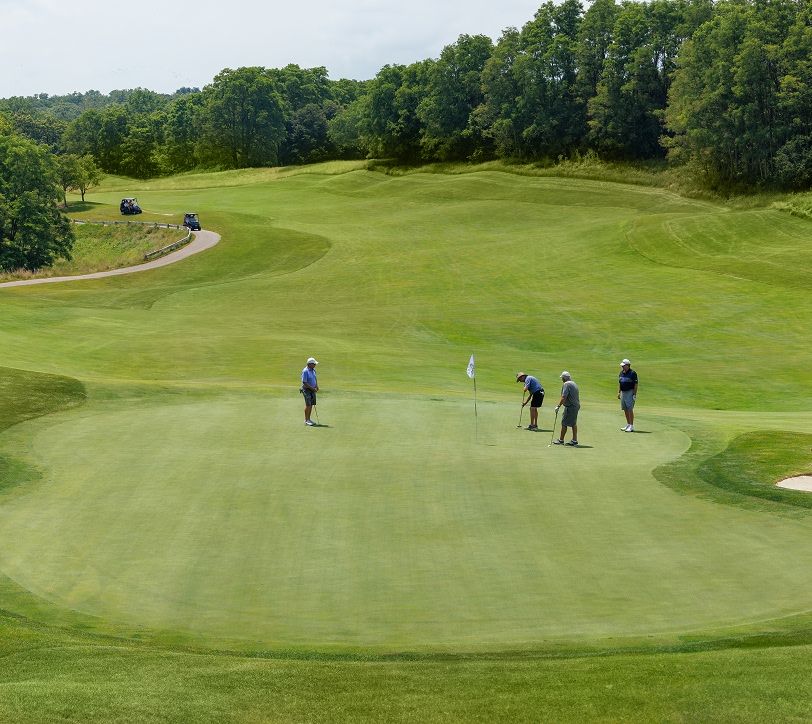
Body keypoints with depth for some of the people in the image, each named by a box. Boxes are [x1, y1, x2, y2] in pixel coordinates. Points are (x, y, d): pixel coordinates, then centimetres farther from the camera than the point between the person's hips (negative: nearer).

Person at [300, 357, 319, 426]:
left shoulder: (313, 370, 8)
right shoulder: (305, 371, -18)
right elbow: (304, 383, -20)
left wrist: (317, 386, 6)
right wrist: (312, 388, -17)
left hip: (312, 390, 8)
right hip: (307, 389, -8)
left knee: (311, 405, 7)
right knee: (308, 405, -11)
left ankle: (308, 419, 14)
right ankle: (306, 420, -6)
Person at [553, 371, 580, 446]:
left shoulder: (566, 384, -14)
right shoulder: (574, 384, 15)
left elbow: (564, 397, -21)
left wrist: (558, 406, -18)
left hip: (570, 407, -10)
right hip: (576, 405, 10)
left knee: (564, 423, -1)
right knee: (574, 423, 12)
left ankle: (561, 440, 6)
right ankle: (574, 440, 13)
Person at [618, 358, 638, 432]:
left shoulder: (632, 373, -10)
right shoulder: (621, 373, 12)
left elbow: (636, 384, -11)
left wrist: (635, 394, -16)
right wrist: (619, 392, 15)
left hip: (630, 392, -8)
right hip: (623, 392, 8)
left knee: (630, 409, -11)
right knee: (625, 409, 10)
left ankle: (631, 426, -10)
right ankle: (628, 425, 19)